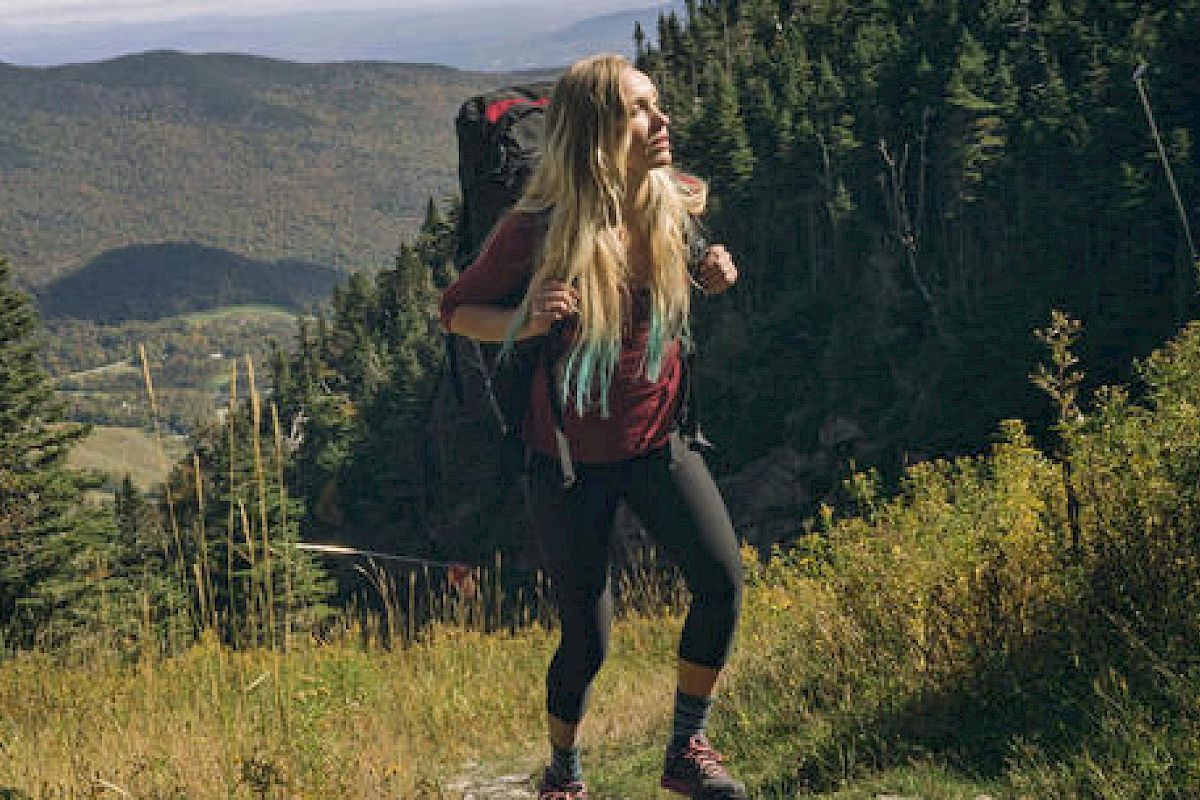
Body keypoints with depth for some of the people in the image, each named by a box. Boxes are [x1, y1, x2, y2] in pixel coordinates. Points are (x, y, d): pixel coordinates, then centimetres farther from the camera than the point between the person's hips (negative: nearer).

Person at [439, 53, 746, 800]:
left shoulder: (678, 202, -6)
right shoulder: (535, 231, -18)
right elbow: (457, 310, -4)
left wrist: (708, 278, -6)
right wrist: (525, 321, -24)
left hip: (658, 439, 3)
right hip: (572, 455, -3)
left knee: (723, 578, -17)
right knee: (588, 640, 2)